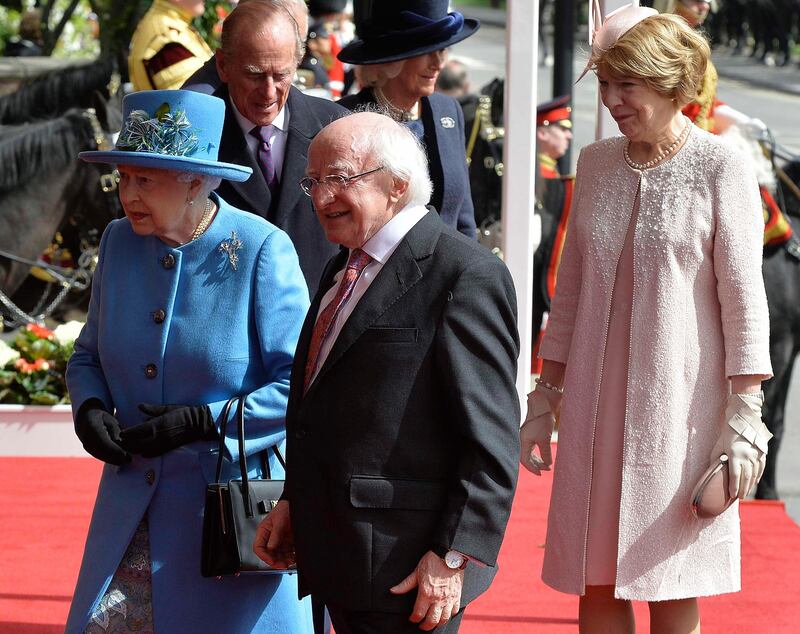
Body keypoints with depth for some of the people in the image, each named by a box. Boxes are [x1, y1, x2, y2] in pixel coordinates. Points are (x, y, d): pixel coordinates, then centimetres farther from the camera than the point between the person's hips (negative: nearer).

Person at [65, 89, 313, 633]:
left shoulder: (262, 251, -14)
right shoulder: (120, 242, 3)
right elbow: (89, 356, 16)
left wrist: (202, 421, -21)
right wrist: (89, 409, -6)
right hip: (133, 502, 5)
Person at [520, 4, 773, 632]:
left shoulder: (721, 169, -6)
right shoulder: (596, 163, 9)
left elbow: (743, 299, -7)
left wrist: (743, 416, -11)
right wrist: (547, 396, 14)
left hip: (678, 408, -5)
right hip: (595, 405, 5)